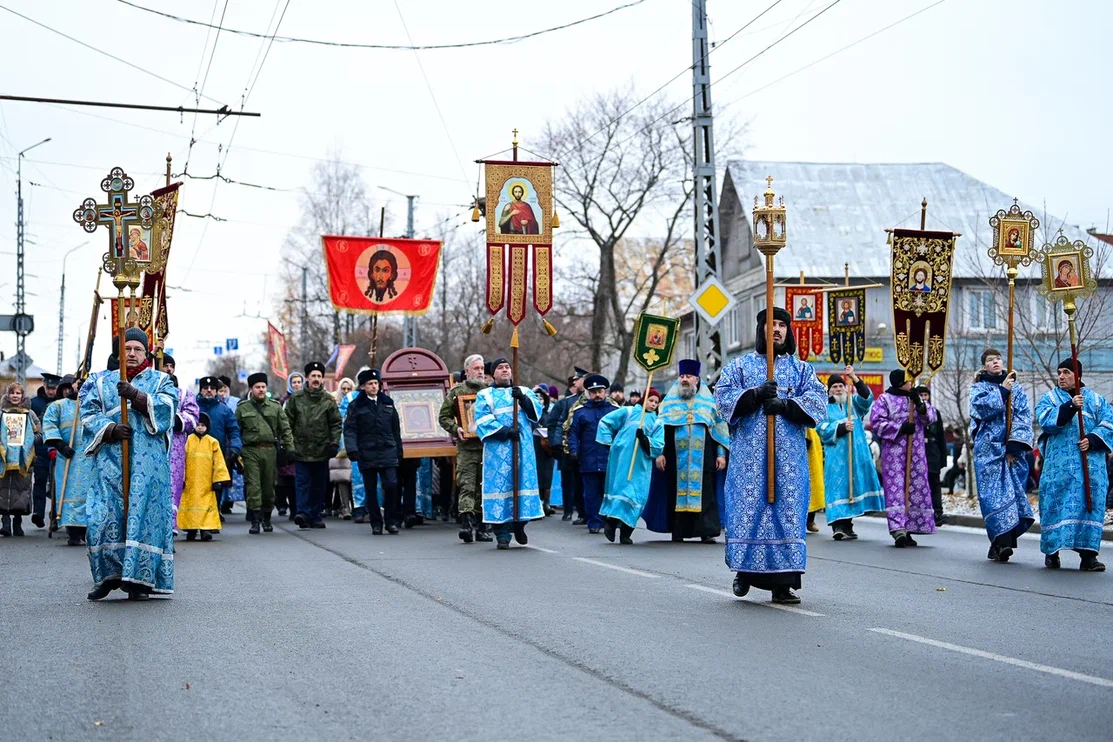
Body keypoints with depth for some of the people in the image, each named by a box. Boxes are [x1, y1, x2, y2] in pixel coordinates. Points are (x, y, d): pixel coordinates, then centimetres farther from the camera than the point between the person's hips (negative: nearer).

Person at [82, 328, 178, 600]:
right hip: (110, 459, 2)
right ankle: (108, 576, 3)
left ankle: (139, 579, -4)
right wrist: (110, 429, -13)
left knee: (143, 514, -8)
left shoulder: (161, 381, 14)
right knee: (105, 515, -7)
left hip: (148, 462, -2)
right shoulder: (102, 382, 18)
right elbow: (89, 413, 5)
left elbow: (167, 407, -6)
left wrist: (136, 396, -20)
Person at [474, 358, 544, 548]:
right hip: (498, 450, -2)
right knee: (500, 486, -7)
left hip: (523, 448, 2)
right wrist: (505, 431, -17)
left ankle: (519, 525, 19)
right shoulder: (485, 395, 11)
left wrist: (523, 399, -16)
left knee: (524, 482, 0)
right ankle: (502, 535, -6)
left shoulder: (524, 392, 19)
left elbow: (537, 410, 2)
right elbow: (482, 420, -4)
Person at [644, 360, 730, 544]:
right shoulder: (669, 402, 13)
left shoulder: (709, 402, 12)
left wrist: (721, 454, 2)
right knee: (677, 492, -1)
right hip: (676, 458, 1)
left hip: (702, 458, -1)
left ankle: (707, 532, -8)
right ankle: (678, 532, 3)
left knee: (704, 492, -7)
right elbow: (659, 428, 8)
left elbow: (720, 428, 10)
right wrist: (659, 453, -2)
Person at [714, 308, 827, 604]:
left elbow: (818, 401, 1)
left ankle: (782, 582, -2)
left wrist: (786, 405, -15)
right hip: (748, 454, -1)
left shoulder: (801, 369, 15)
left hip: (789, 455, 1)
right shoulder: (739, 366, 13)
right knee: (747, 508, -4)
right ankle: (744, 571, 10)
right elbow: (723, 398, -1)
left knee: (787, 509, -3)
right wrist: (756, 394, -17)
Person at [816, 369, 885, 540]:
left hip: (856, 453, 3)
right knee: (838, 486, -12)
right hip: (836, 455, -3)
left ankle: (847, 525, 11)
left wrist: (854, 378, -19)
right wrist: (842, 427, -17)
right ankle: (838, 525, -19)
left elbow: (867, 397, -7)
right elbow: (822, 429, -3)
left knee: (852, 484, 3)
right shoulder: (825, 407, 8)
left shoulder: (854, 403, 14)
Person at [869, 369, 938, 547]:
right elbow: (876, 422, -8)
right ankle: (898, 529, -20)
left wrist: (920, 404, -10)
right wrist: (900, 428, -15)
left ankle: (907, 530, 10)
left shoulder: (915, 398, 16)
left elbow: (932, 417, 8)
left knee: (915, 488, 3)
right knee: (896, 488, -13)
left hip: (916, 452, 5)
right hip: (894, 451, -5)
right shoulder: (885, 399, 1)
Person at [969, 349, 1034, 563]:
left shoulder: (1017, 388, 13)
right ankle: (1003, 543, -20)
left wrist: (1015, 446, -8)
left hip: (1013, 450, 2)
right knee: (995, 494, -12)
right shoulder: (979, 388, 11)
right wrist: (1002, 391, -15)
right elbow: (981, 408, -9)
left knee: (1013, 492, -3)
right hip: (989, 449, -2)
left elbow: (1024, 418, 3)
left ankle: (999, 544, 3)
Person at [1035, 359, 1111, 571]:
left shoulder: (1096, 400, 15)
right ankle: (1052, 552, 7)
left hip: (1091, 463, 1)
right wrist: (1070, 407, -21)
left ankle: (1088, 555, -5)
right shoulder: (1049, 399, 12)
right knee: (1056, 503, -4)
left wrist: (1093, 440, -15)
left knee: (1091, 503, -5)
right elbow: (1046, 420, -8)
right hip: (1059, 463, -1)